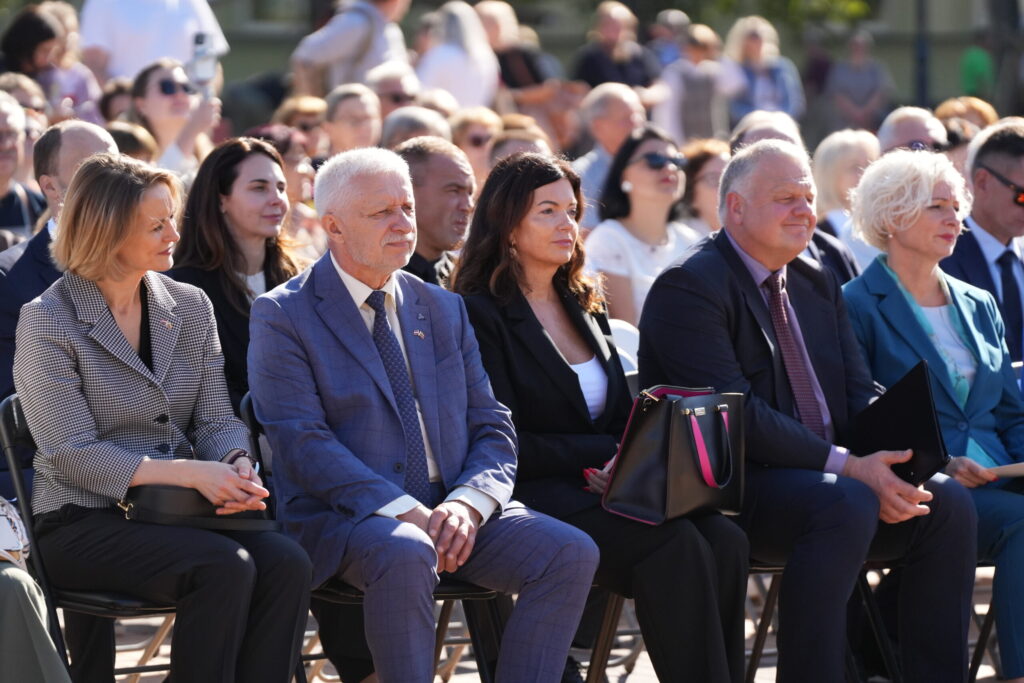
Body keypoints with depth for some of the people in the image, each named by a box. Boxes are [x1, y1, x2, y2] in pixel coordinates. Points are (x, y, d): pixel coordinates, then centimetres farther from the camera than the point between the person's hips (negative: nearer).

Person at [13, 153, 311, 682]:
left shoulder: (189, 306, 11)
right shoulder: (47, 322, -6)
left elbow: (215, 420, 9)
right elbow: (73, 454, -13)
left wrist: (236, 468, -16)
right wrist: (189, 472, -24)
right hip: (84, 522, -5)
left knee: (285, 563, -24)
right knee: (225, 567, -31)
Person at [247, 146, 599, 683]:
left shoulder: (444, 310, 18)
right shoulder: (284, 316, 0)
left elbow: (492, 429, 14)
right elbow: (302, 442, -11)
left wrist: (468, 502, -9)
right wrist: (404, 512, -22)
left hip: (452, 511, 5)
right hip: (344, 515, -5)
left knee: (571, 553, -19)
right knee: (405, 554, -39)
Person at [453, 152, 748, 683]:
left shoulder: (584, 307, 21)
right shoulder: (482, 314, -3)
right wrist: (604, 454, -14)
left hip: (603, 491, 7)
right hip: (533, 497, -7)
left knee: (725, 540, -23)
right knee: (676, 547, -31)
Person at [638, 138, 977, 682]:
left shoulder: (817, 285, 17)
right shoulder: (689, 286, -10)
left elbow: (859, 395, 12)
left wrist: (886, 464, -11)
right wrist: (848, 467, -24)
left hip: (823, 476, 8)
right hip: (724, 489, -8)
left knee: (948, 503, -11)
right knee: (846, 503, -34)